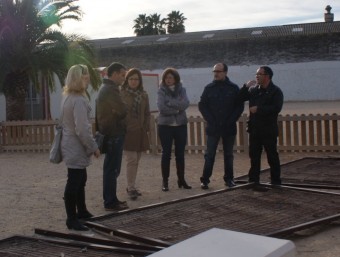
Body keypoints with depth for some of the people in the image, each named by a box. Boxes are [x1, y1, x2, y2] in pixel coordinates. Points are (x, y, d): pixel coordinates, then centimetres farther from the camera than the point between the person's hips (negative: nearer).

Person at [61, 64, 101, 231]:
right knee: (74, 182, -4)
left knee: (80, 179, 21)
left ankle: (81, 211, 35)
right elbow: (82, 129, -25)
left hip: (72, 146, 11)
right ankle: (72, 220, 2)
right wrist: (93, 147, -15)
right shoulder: (79, 100, -22)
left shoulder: (68, 97, 10)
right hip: (76, 148, -11)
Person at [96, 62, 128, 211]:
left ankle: (110, 199, 22)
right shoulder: (111, 89, -17)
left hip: (108, 133, 10)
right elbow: (123, 110, -20)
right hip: (114, 134, -10)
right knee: (112, 169, -5)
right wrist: (117, 115, -1)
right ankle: (110, 202, -1)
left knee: (110, 168, 15)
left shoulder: (105, 88, 17)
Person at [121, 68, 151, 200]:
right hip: (127, 132, -5)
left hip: (140, 132, 5)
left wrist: (146, 127, 4)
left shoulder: (144, 95, 9)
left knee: (136, 160, 10)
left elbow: (147, 113, 13)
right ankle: (131, 188, -4)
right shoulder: (121, 94, -5)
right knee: (131, 159, -10)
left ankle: (131, 186, 21)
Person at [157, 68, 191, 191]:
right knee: (166, 154, 1)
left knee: (180, 154, 8)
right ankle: (165, 181, 7)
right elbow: (162, 108, -17)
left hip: (180, 125, 2)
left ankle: (181, 180, 18)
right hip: (165, 125, -2)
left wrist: (170, 102, -18)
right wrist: (177, 109, -14)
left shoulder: (182, 90, 4)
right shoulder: (161, 91, -2)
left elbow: (185, 104, -15)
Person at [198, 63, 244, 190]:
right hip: (213, 128, 0)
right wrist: (210, 120, -7)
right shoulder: (209, 88, 2)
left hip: (229, 128, 0)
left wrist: (231, 121, -9)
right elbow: (202, 105, 3)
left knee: (228, 155, 10)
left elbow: (239, 106, 0)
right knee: (209, 155, 0)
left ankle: (229, 179, 20)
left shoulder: (233, 88, 0)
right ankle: (205, 179, 5)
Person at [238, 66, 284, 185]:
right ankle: (253, 180, 18)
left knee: (272, 156, 2)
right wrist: (246, 87, -4)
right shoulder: (253, 90, 11)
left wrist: (258, 109, -19)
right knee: (254, 156, 10)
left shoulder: (276, 91, -7)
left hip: (269, 130, -5)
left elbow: (276, 108, -19)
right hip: (254, 129, 6)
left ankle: (275, 181, 10)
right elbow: (240, 99, 10)